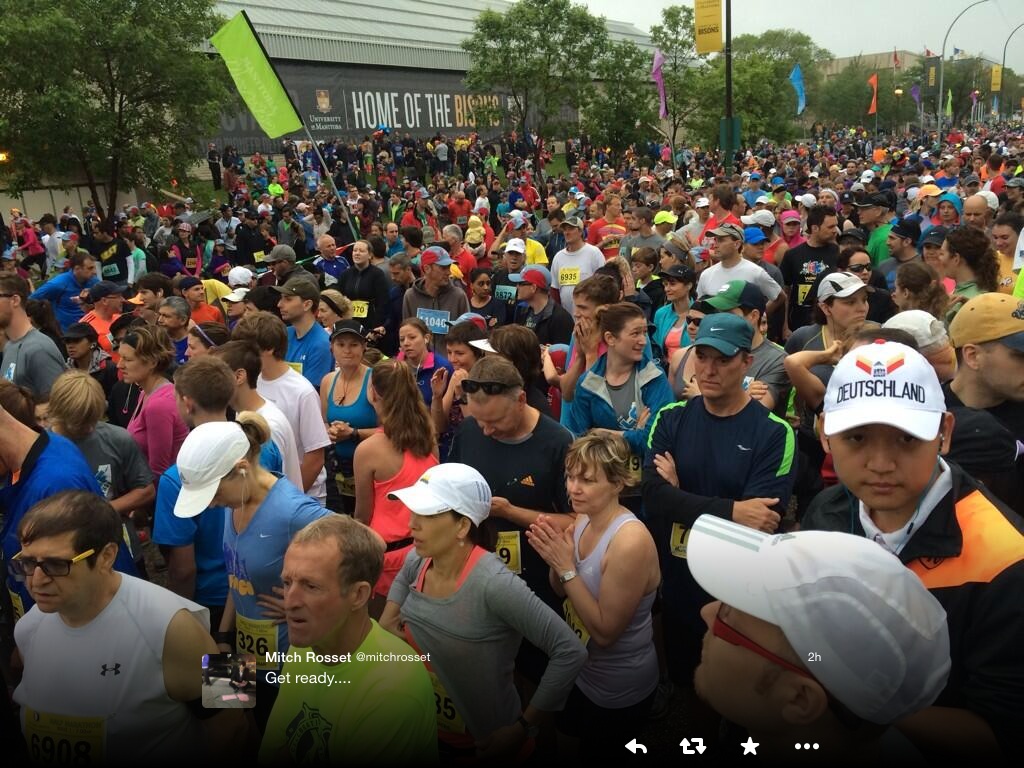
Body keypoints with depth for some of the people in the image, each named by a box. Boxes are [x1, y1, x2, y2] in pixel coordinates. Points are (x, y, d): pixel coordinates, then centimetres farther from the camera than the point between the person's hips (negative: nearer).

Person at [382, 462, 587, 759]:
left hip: (486, 744, -6)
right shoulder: (417, 561, -9)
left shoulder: (493, 584, -31)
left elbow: (571, 652, -30)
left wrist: (523, 728, -22)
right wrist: (385, 622, 0)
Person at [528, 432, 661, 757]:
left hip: (617, 690, -7)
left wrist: (567, 569, -29)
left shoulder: (630, 540, -32)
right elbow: (563, 592, 4)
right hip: (578, 669, 7)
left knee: (594, 751, 18)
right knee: (564, 743, 28)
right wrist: (555, 562, -16)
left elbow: (605, 631, -27)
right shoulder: (582, 520, -9)